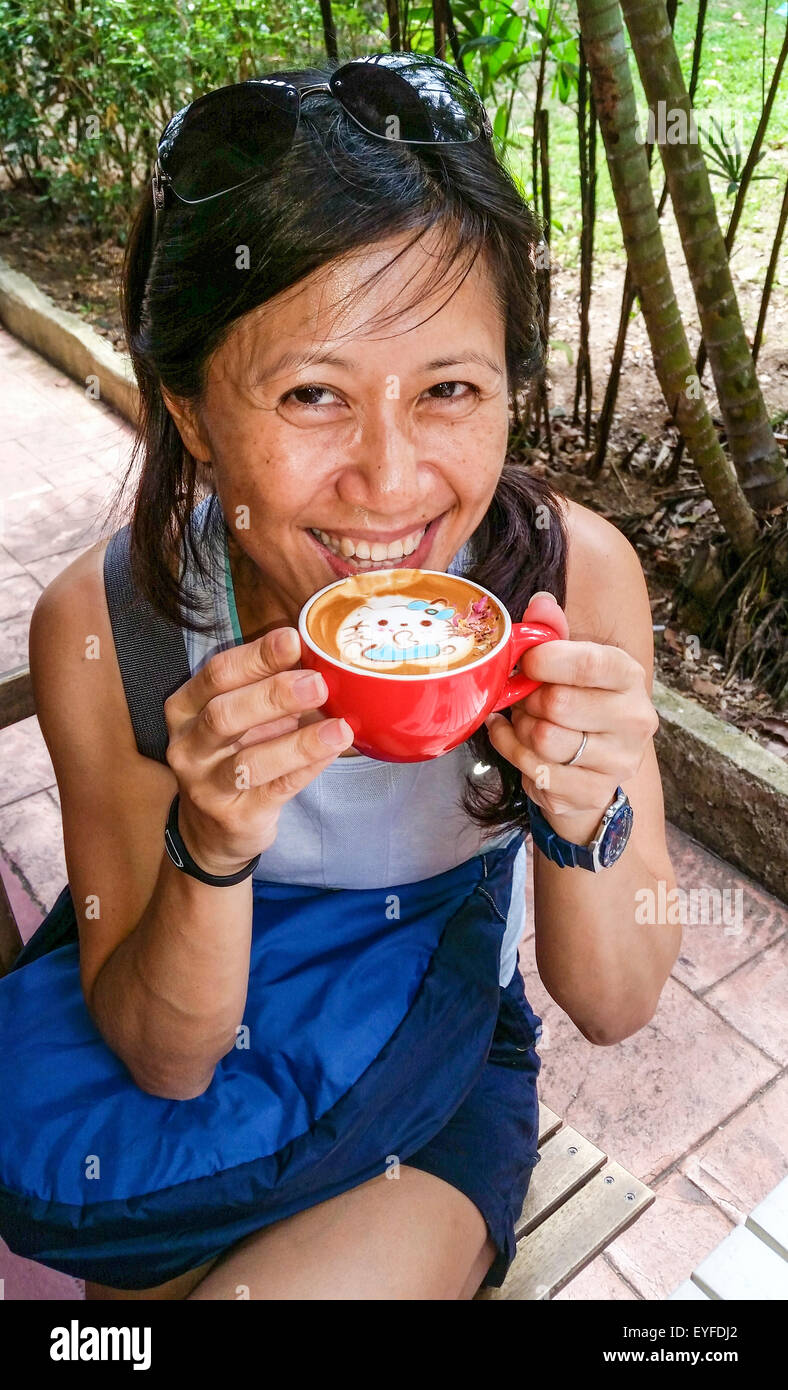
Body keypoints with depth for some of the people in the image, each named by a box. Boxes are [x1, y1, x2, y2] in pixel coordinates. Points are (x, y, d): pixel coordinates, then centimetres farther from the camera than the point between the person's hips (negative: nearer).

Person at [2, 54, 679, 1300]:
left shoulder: (575, 573, -23)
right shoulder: (103, 626, -24)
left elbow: (614, 1007, -14)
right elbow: (162, 1057, -16)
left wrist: (590, 814, -34)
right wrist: (213, 848, -35)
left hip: (440, 1067, 0)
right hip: (203, 1071, 1)